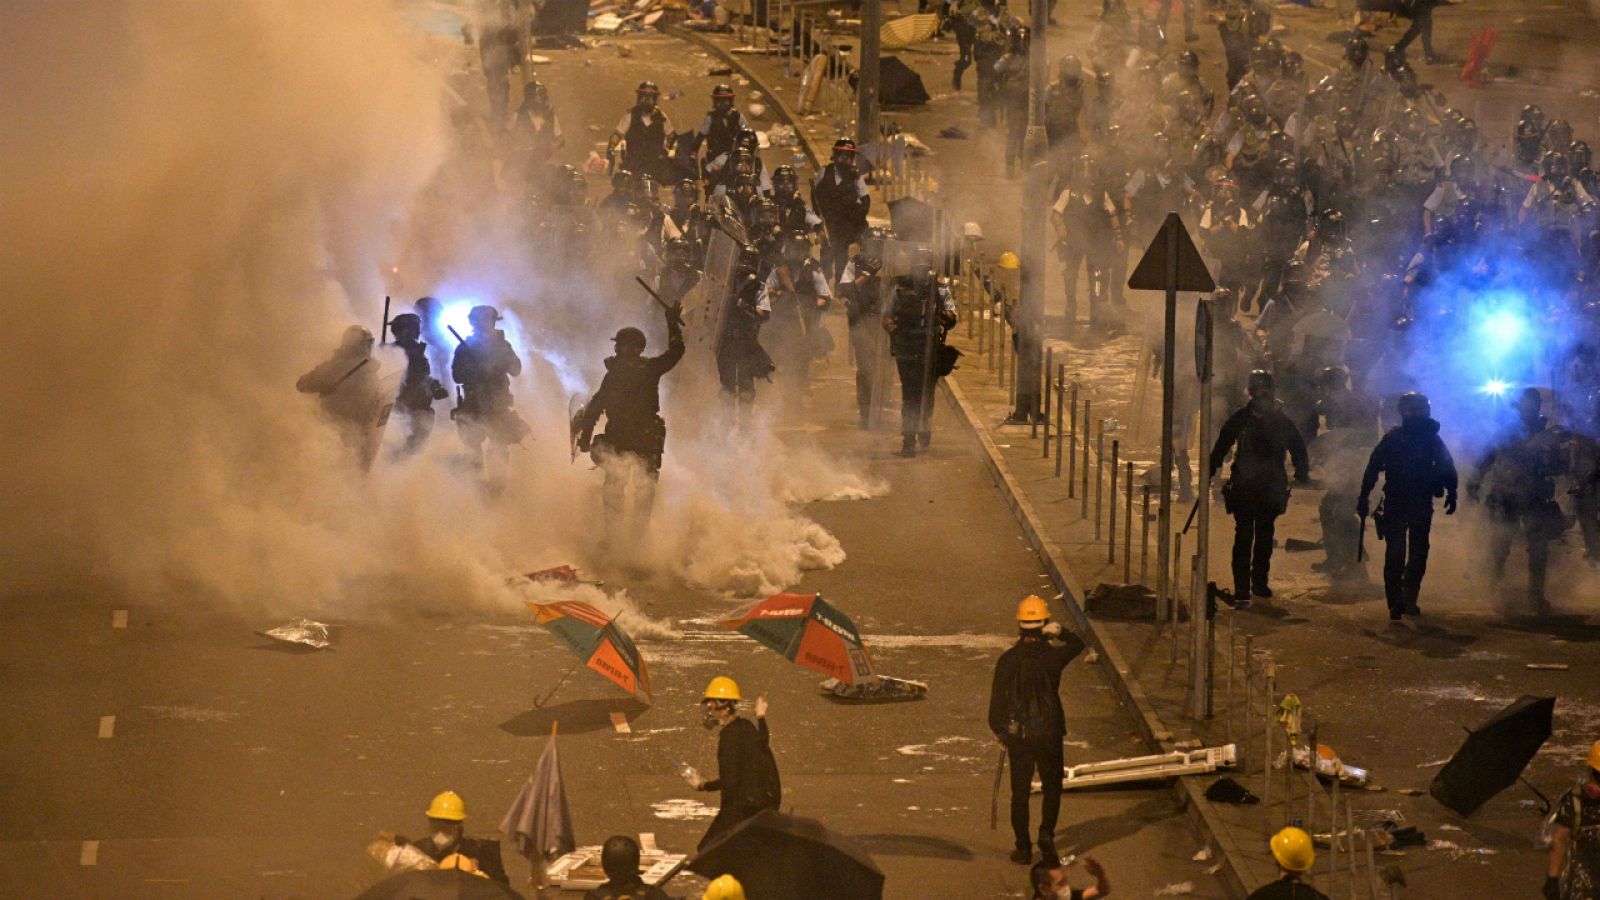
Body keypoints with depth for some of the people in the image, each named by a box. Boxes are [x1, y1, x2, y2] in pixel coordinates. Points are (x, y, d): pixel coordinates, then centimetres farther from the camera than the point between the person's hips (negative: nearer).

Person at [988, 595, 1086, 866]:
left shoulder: (1008, 660, -7)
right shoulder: (1052, 655, -9)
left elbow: (997, 699, -2)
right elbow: (1077, 644, 14)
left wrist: (998, 730, 10)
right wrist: (1059, 632, 1)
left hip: (1017, 735, 1)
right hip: (1049, 733, -1)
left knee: (1020, 792, 10)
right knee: (1052, 787, 15)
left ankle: (1023, 848, 12)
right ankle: (1046, 834, -3)